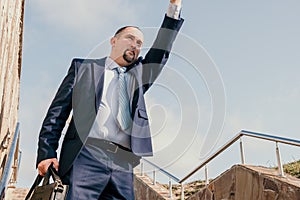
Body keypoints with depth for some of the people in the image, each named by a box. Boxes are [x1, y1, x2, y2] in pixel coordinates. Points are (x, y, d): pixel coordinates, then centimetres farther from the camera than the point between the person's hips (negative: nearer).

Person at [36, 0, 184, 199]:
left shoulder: (139, 76, 26)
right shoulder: (84, 67, 16)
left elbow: (160, 53, 11)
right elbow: (57, 112, 9)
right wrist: (47, 153, -3)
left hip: (123, 166, 4)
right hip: (87, 156, -3)